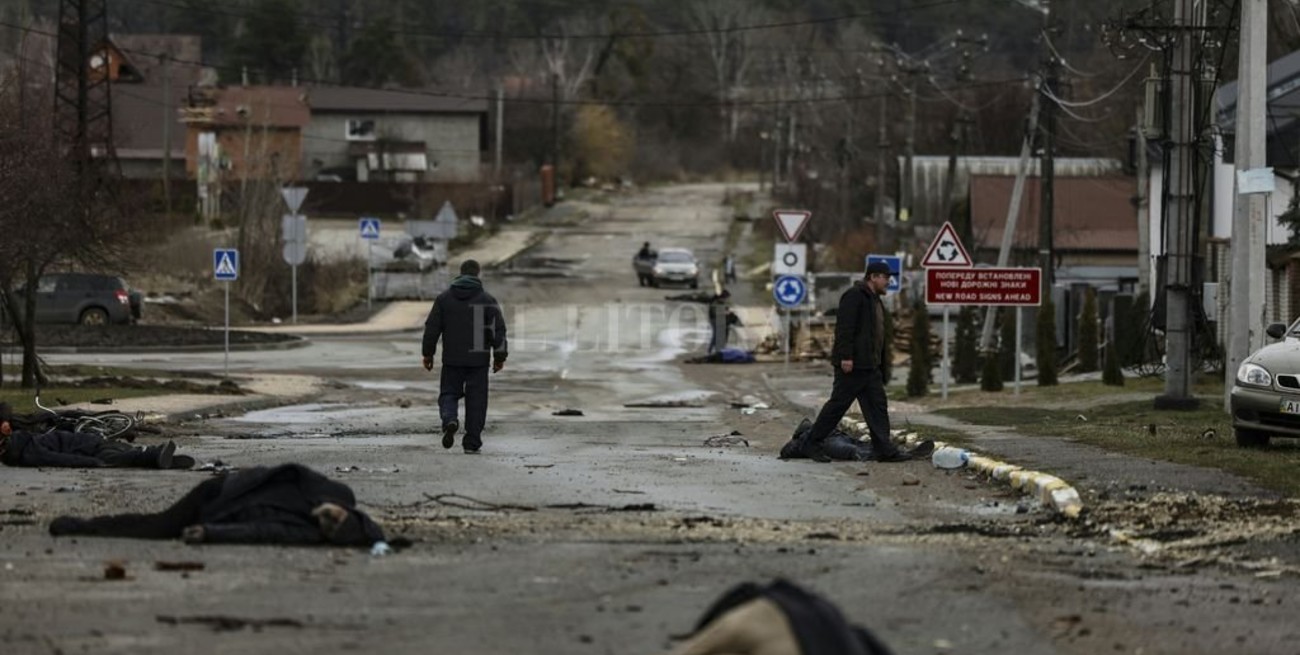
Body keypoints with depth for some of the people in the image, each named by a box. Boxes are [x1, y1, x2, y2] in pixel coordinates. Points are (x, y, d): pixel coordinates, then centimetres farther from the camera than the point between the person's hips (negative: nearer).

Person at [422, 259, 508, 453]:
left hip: (452, 358, 1)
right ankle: (472, 442, 4)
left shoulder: (444, 298, 3)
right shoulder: (487, 300, -1)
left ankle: (449, 420, -19)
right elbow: (498, 330, -4)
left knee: (449, 394, 11)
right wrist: (499, 357, 3)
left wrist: (428, 354, 10)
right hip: (478, 358, -1)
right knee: (476, 400, 6)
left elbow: (431, 328, 3)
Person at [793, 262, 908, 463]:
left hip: (870, 366, 10)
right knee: (838, 404, -5)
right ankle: (810, 443, 4)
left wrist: (883, 364, 20)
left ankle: (884, 450, 3)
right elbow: (844, 328, -19)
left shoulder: (874, 300, 20)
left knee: (878, 406, 4)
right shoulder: (854, 296, -11)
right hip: (852, 364, -10)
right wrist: (845, 356, -26)